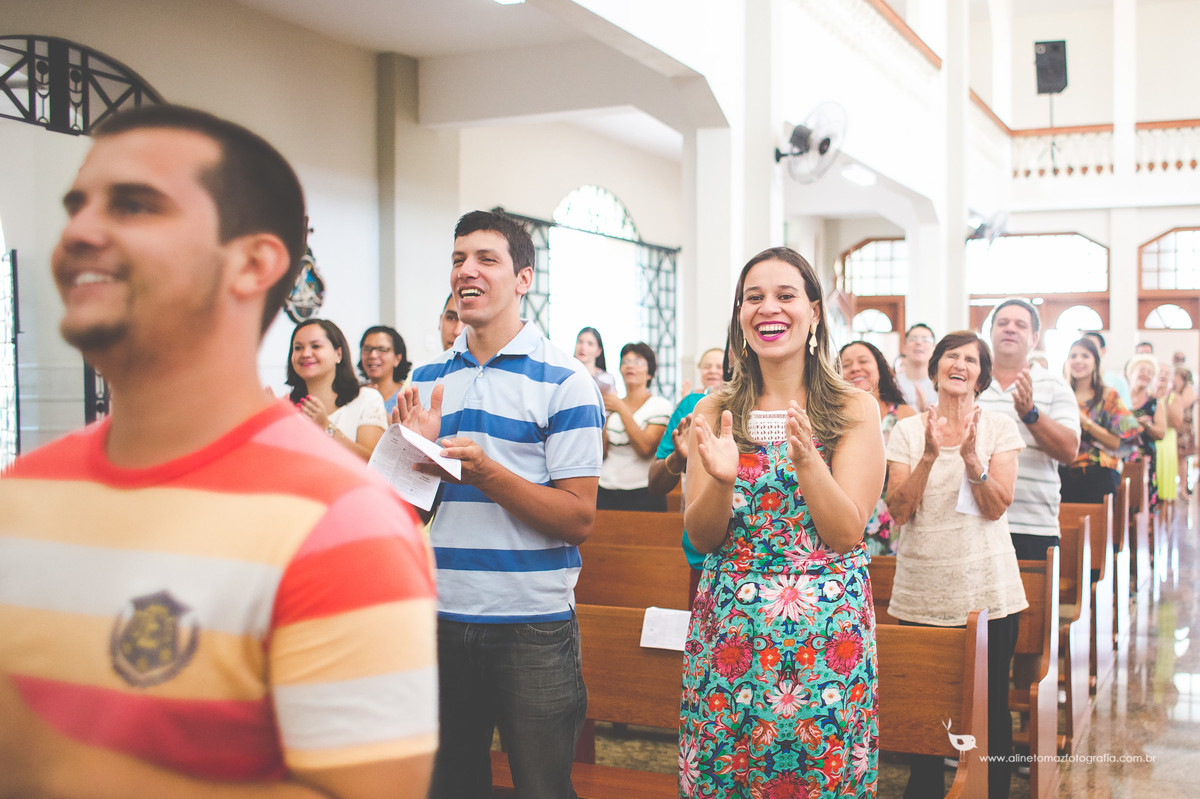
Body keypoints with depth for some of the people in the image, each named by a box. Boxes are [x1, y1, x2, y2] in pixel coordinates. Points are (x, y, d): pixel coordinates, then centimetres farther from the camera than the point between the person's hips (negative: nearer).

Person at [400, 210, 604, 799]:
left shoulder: (563, 381, -7)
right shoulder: (426, 381, 8)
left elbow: (578, 519, -12)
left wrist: (482, 469, -23)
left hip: (532, 625, -4)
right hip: (438, 616, 5)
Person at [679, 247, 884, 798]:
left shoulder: (855, 409, -1)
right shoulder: (713, 412, 3)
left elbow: (847, 534, -7)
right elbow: (702, 539, 0)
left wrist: (807, 457, -22)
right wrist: (722, 478, -19)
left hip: (829, 634, -1)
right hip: (729, 626, 1)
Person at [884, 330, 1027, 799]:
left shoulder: (999, 427, 3)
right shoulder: (907, 430, 4)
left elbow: (997, 507, -8)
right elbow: (899, 510, -6)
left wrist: (970, 455, -23)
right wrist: (929, 455, -19)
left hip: (987, 588, -1)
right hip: (922, 588, 1)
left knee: (989, 705, 4)